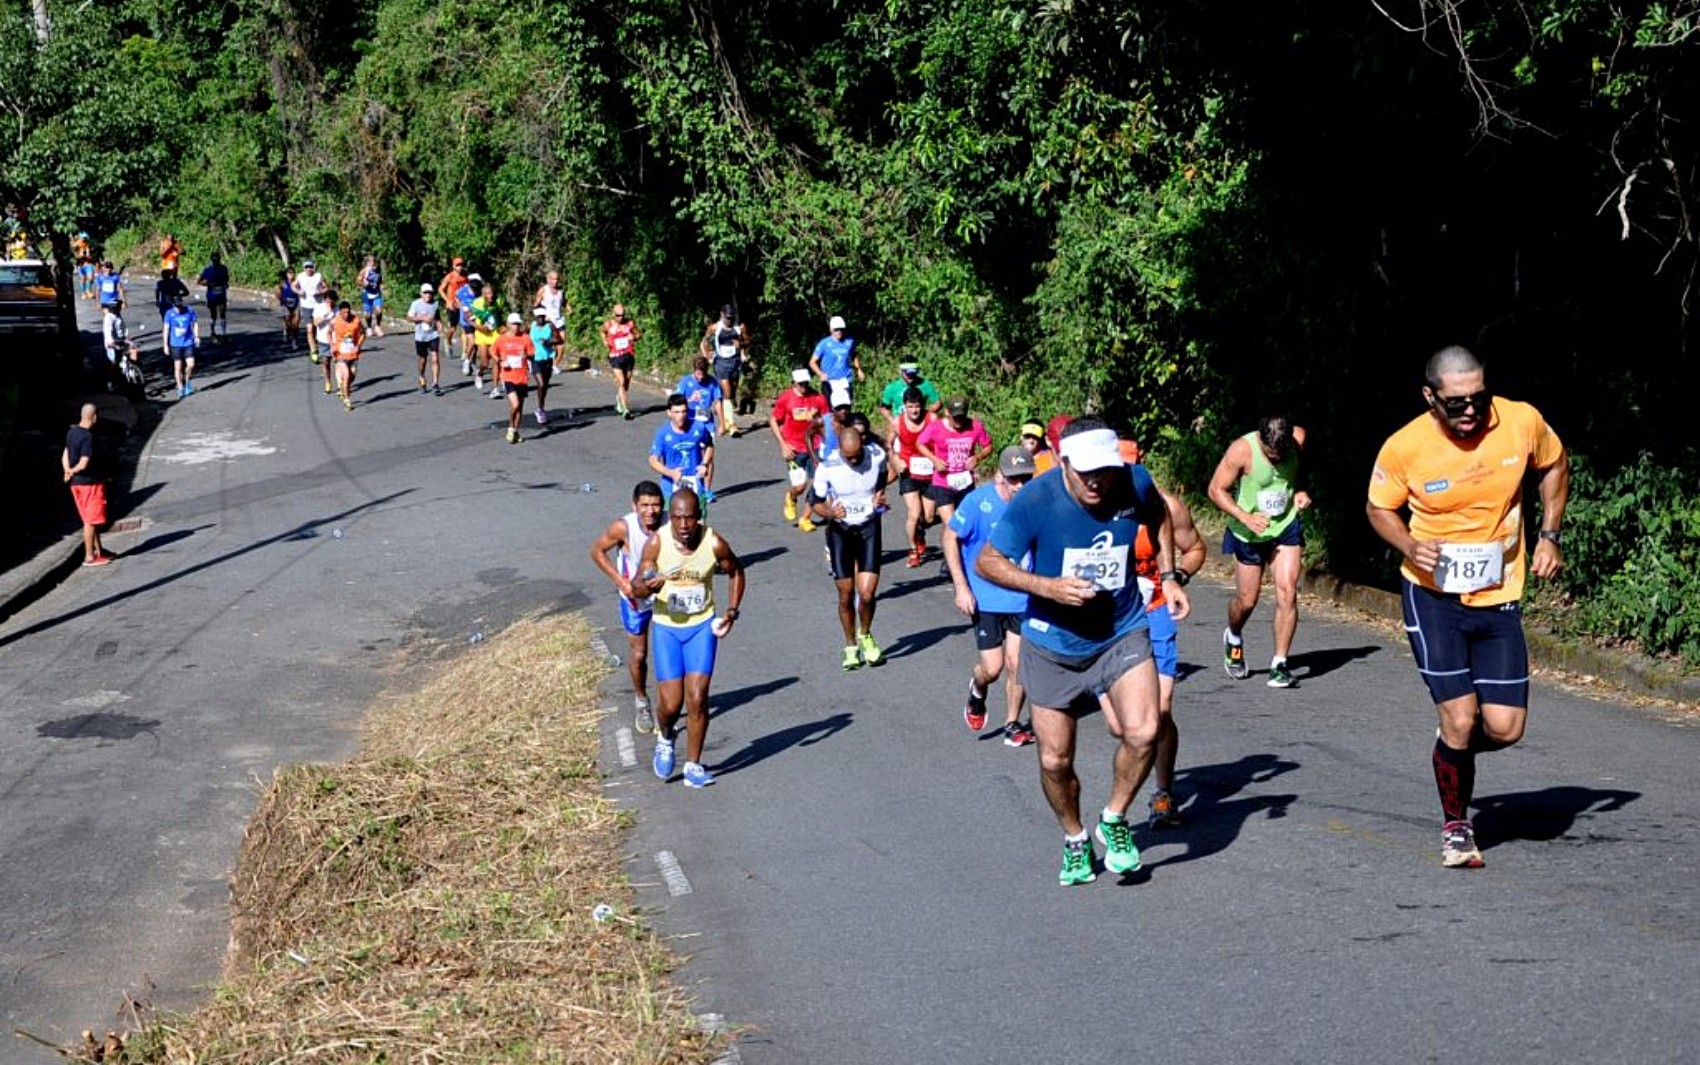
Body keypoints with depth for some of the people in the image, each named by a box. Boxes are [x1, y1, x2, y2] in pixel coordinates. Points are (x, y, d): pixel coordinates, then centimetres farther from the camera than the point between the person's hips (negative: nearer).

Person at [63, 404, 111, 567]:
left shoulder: (72, 433, 8)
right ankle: (89, 557, 4)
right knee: (91, 521, -1)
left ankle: (99, 550, 29)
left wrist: (68, 471, -3)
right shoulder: (88, 437, -22)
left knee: (91, 519, 19)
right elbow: (84, 464, -24)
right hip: (91, 482, -9)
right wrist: (72, 471, -6)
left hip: (77, 482, 9)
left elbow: (65, 455, 11)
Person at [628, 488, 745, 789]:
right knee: (671, 704, -3)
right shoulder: (656, 543, -16)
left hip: (702, 626, 0)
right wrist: (649, 586, -37)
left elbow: (736, 572, 6)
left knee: (697, 698, -7)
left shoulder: (714, 543, -14)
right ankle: (664, 739, 31)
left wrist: (732, 611, -4)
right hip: (666, 628, 0)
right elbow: (636, 588, -14)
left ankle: (693, 766, 7)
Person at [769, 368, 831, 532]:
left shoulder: (818, 398, -2)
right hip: (794, 449, -3)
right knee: (800, 486, -9)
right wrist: (783, 445, -5)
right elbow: (773, 420, 1)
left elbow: (827, 420, 8)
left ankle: (805, 519, 15)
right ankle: (790, 498, 30)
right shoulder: (785, 398, -7)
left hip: (814, 446, 3)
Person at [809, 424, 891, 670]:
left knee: (867, 593, -10)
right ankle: (851, 648, 25)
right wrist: (830, 513, -27)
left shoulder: (877, 456, -13)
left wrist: (880, 495, -10)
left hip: (869, 527, 0)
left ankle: (865, 636, 21)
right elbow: (814, 502, -6)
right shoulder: (827, 467, -18)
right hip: (840, 530, 0)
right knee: (846, 596, 4)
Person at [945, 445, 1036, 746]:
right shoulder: (978, 501, -15)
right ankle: (977, 693, 33)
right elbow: (951, 537, -5)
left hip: (1022, 598, 2)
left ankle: (1012, 724, 20)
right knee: (992, 668, -3)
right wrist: (961, 586, -8)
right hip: (985, 598, -2)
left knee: (1016, 663, 0)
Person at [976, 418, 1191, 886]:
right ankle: (1075, 839, 36)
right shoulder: (1035, 501, -21)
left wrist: (1168, 577, 7)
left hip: (1122, 634, 1)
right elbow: (988, 562, -12)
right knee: (1054, 760, 6)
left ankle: (1114, 820, 7)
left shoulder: (1135, 483, -12)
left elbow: (1159, 516, 13)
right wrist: (1048, 587, -25)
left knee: (1142, 733, -21)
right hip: (1052, 646, -1)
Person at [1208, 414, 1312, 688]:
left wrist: (1302, 491, -9)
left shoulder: (1299, 439, -12)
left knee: (1287, 592, -12)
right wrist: (1246, 517, -26)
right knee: (1247, 600, 7)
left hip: (1287, 526, 2)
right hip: (1249, 532, -2)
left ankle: (1280, 663, -5)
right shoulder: (1241, 450, -23)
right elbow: (1216, 490, -15)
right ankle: (1233, 638, 42)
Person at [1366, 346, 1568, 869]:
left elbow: (1554, 465, 11)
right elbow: (1380, 508, 3)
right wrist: (1411, 547, -17)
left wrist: (1549, 536, 3)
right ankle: (1455, 826, 17)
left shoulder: (1523, 422, -11)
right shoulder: (1404, 448, -16)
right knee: (1460, 718, -8)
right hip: (1434, 595, -2)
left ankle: (1453, 747, 34)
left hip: (1500, 597, 2)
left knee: (1505, 728, -2)